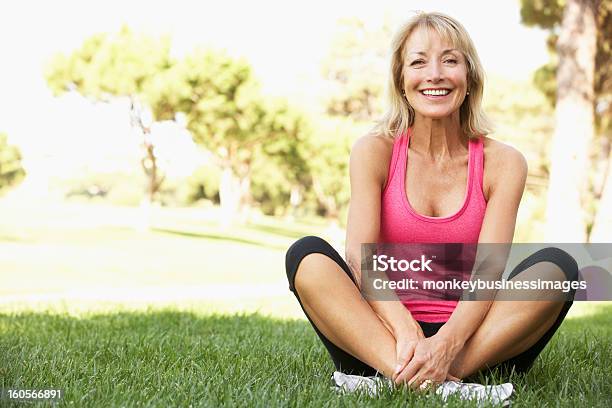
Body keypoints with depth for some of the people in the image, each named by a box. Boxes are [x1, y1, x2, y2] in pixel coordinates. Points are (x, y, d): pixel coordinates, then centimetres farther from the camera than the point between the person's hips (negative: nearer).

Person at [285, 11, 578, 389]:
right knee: (306, 255, -22)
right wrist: (407, 334, -30)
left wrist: (445, 345, -31)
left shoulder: (503, 163, 1)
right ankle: (404, 372, -40)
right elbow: (359, 254, -13)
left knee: (557, 266, -23)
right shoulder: (374, 151, 1)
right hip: (383, 336, 0)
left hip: (471, 339, 1)